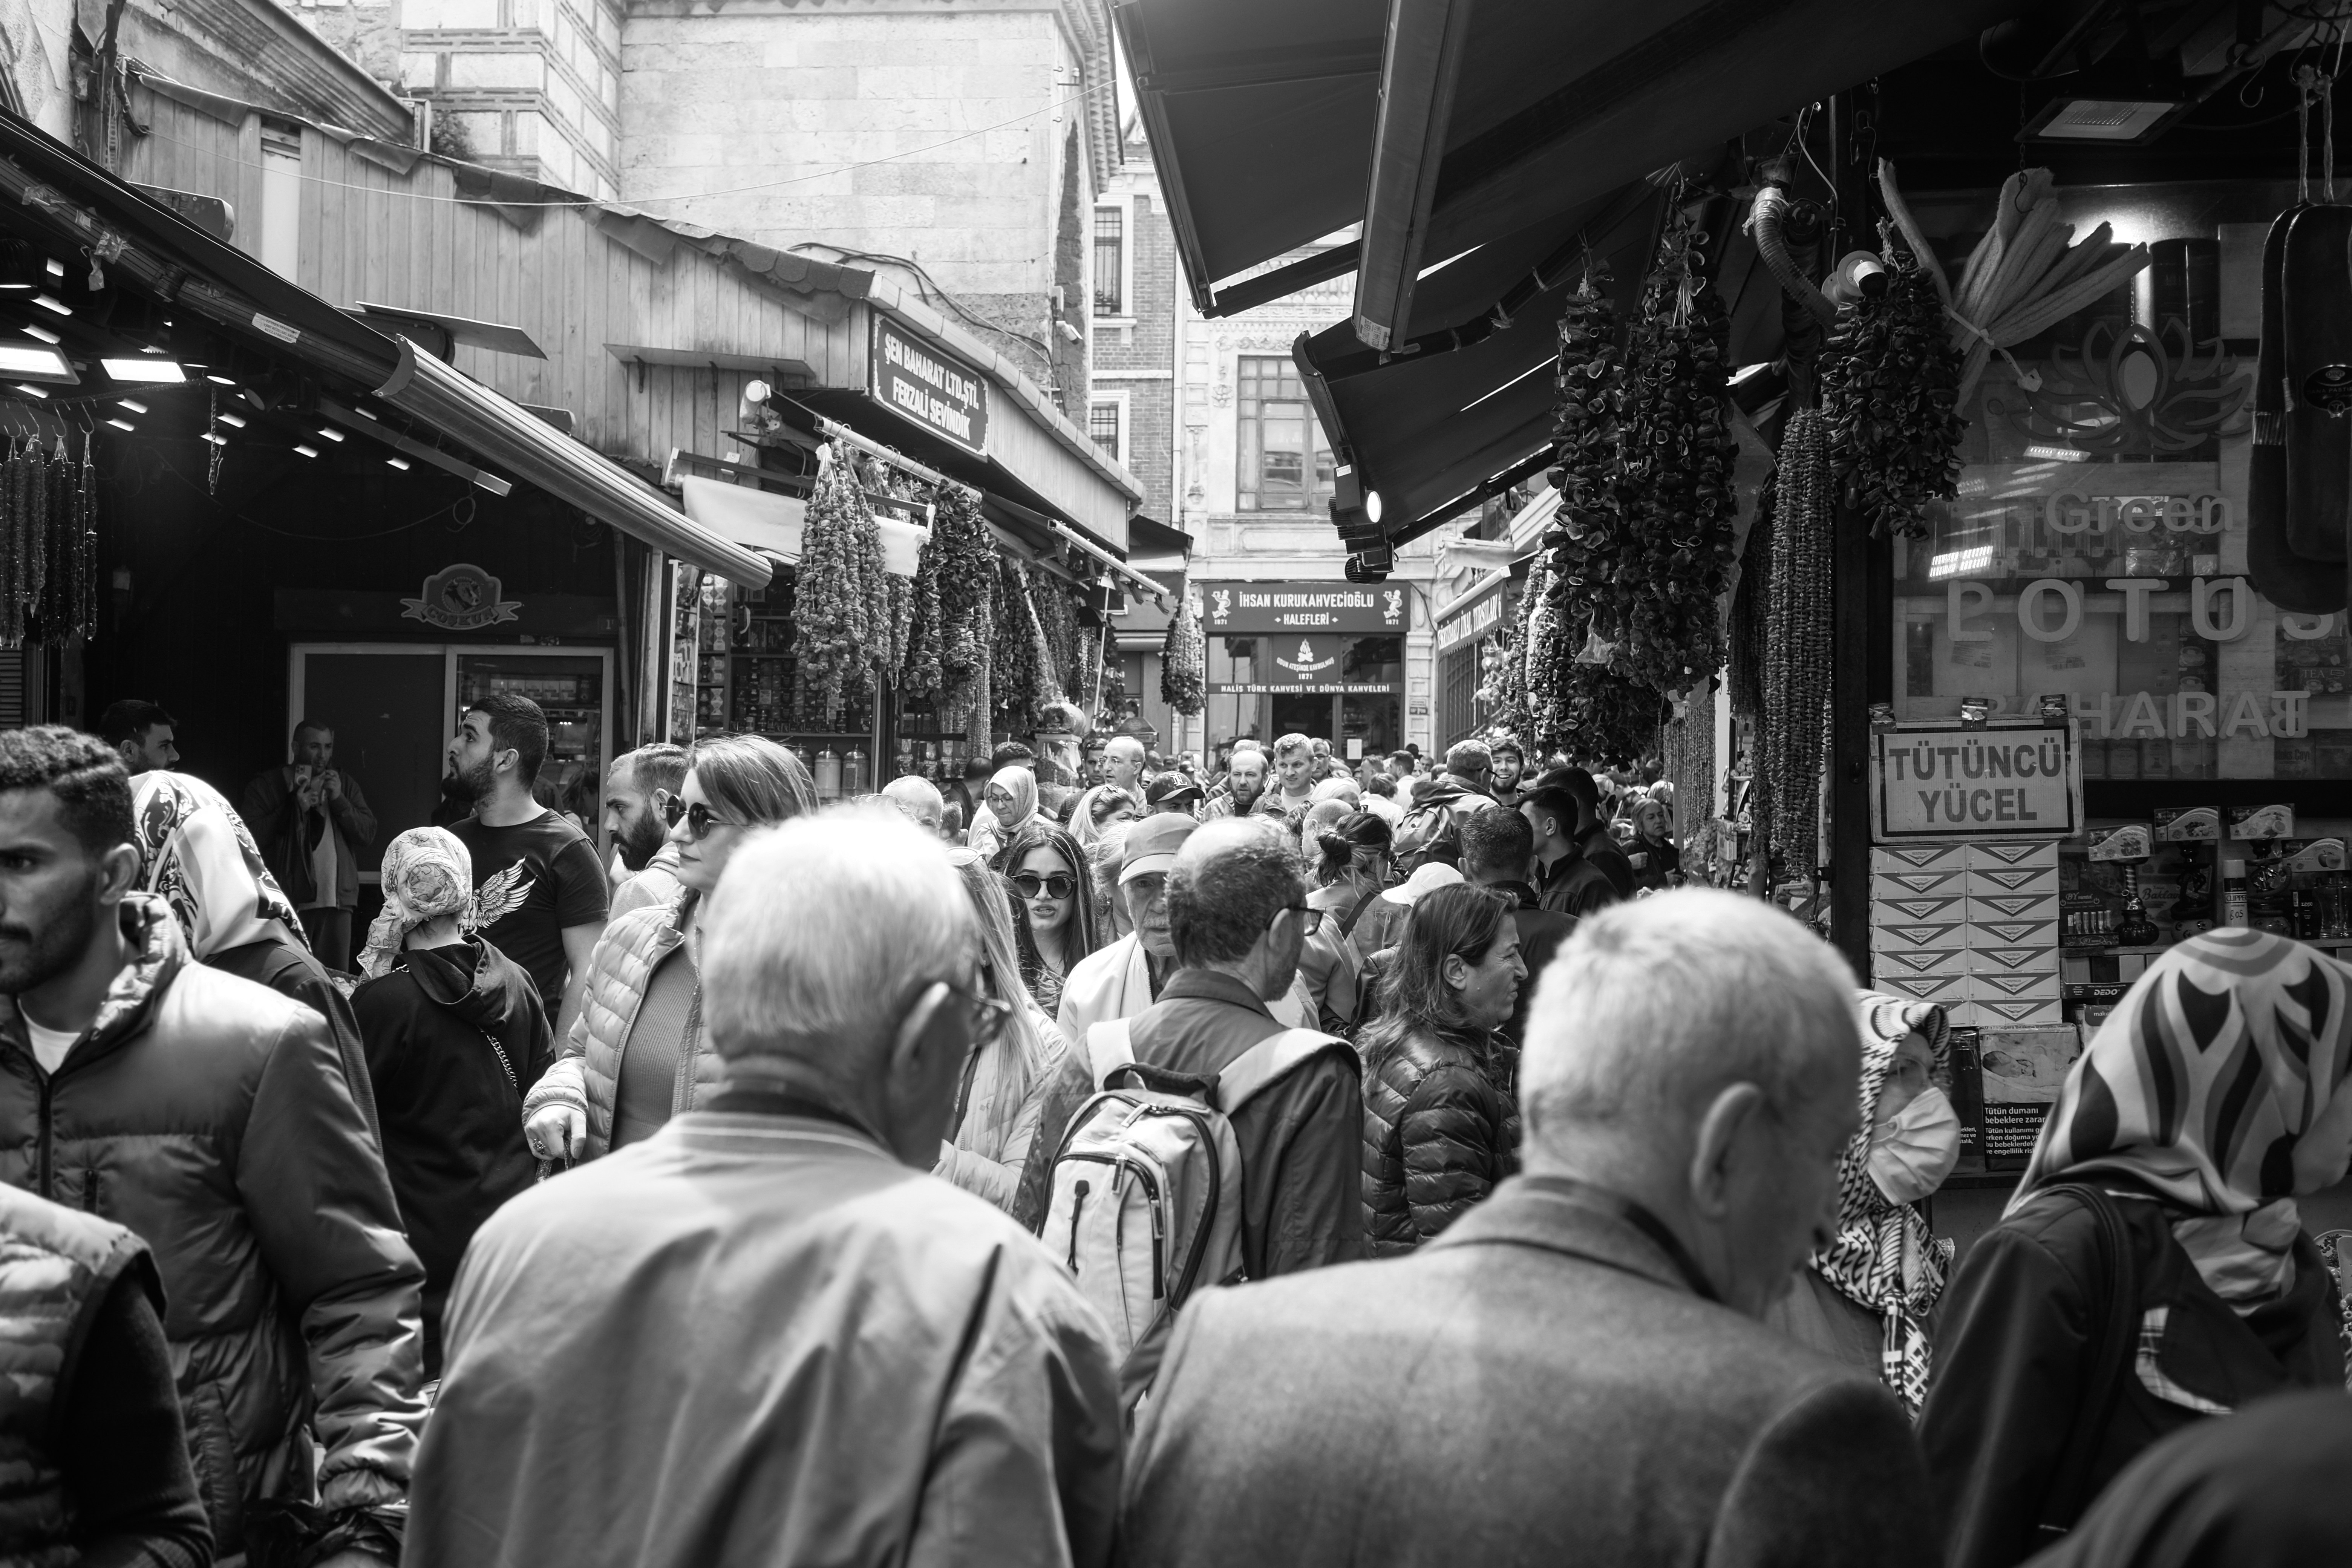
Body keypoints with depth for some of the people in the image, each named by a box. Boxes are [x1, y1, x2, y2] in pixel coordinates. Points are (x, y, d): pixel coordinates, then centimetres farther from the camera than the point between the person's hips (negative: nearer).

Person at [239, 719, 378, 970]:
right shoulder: (266, 786, 4)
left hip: (336, 901, 3)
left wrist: (339, 800, -5)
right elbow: (249, 835, -8)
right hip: (287, 902, -3)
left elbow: (368, 835, 6)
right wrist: (294, 807, -12)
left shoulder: (345, 785, 15)